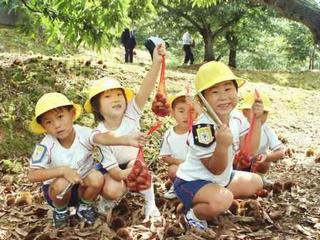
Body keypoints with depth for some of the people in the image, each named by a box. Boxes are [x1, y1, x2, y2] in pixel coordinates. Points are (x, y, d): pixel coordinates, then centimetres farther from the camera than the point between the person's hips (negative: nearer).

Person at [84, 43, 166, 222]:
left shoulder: (130, 115, -22)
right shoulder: (99, 134, -27)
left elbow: (144, 91, -42)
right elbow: (113, 170, -26)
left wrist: (157, 62, -57)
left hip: (134, 162, 2)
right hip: (112, 168, -2)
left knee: (138, 163, -32)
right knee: (112, 191, -30)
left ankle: (151, 204, -14)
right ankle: (109, 198, 8)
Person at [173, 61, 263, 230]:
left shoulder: (237, 117, -5)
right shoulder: (203, 127, -30)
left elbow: (250, 151, -8)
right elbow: (216, 169, -25)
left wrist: (257, 120, -11)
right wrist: (222, 145, -45)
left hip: (220, 178, 9)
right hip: (192, 181, -9)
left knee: (255, 182, 15)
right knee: (223, 200, -35)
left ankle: (213, 204, 14)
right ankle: (194, 213, -4)